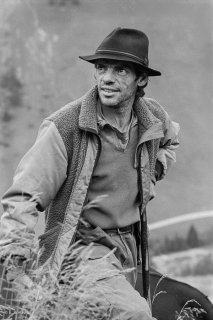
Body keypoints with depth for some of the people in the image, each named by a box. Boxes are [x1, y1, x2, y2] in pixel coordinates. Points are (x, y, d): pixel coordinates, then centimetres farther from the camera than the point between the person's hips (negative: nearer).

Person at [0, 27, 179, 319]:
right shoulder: (65, 127, -19)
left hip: (129, 245, 7)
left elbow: (169, 139, 28)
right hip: (82, 246, -7)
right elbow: (24, 198, -20)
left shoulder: (153, 118, 0)